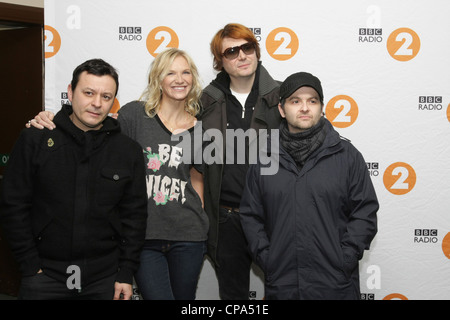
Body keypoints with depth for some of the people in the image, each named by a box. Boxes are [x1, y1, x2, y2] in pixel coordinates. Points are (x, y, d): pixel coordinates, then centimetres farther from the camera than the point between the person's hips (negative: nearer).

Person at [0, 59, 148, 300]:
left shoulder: (129, 151, 3)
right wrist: (31, 268, -5)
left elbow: (134, 214, 4)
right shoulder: (34, 140, -2)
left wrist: (126, 274, 0)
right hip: (45, 275, -1)